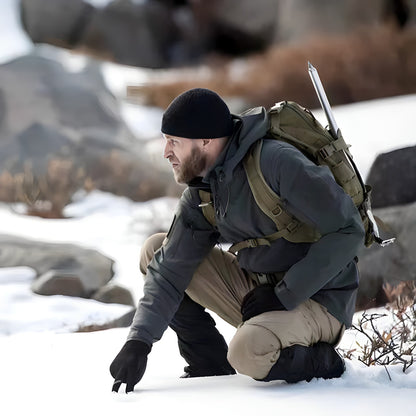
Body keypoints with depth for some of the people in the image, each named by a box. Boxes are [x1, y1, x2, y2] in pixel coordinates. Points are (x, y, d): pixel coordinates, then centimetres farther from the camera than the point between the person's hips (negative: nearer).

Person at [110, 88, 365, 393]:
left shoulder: (278, 163, -23)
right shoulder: (201, 192, 1)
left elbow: (348, 230, -23)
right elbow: (170, 271, 2)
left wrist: (284, 295, -21)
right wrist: (139, 341, -12)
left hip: (317, 299, -8)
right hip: (259, 289, 8)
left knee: (249, 351, -37)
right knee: (155, 251, 3)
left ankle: (323, 362, -4)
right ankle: (213, 369, 7)